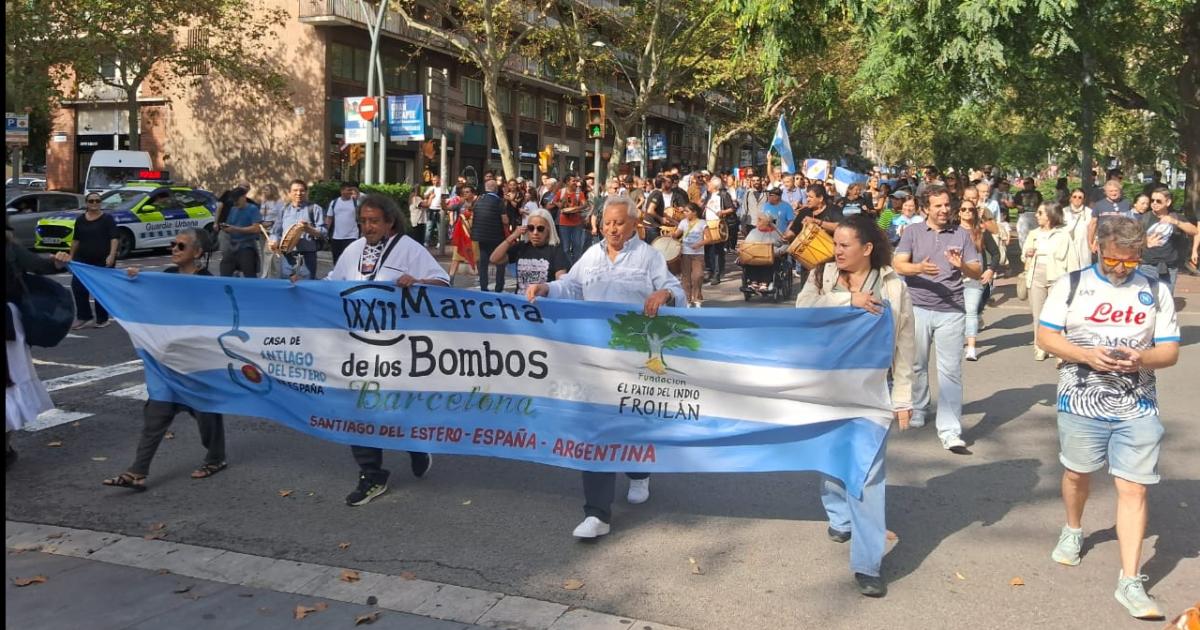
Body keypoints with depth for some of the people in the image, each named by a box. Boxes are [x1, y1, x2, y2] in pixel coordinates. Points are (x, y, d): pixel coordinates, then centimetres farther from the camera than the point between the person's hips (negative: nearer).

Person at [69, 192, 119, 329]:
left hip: (103, 260, -4)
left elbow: (114, 238, -11)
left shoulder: (107, 218, -3)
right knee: (77, 286, -6)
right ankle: (83, 317, 4)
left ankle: (102, 319, 13)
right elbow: (76, 239, 17)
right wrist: (71, 256, 15)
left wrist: (112, 255, -23)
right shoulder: (80, 219, 11)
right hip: (83, 259, 4)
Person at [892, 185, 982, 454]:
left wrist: (962, 265, -17)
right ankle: (917, 411, 34)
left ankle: (950, 431, -4)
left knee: (951, 371, -4)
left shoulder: (961, 234, 8)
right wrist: (919, 268, -26)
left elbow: (978, 272, 5)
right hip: (917, 308, 0)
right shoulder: (913, 232, 5)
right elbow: (898, 264, -6)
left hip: (951, 311, 0)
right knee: (916, 365, 12)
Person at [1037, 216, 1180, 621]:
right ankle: (1073, 531, 47)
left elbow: (1170, 351, 3)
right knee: (1077, 473, 18)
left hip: (1138, 408, 0)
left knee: (1133, 489, -3)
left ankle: (1130, 582, 3)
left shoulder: (1155, 292, 4)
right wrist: (1086, 355, -19)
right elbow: (1046, 335, -3)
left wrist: (1142, 358, -19)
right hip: (1081, 403, 0)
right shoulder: (1071, 285, -1)